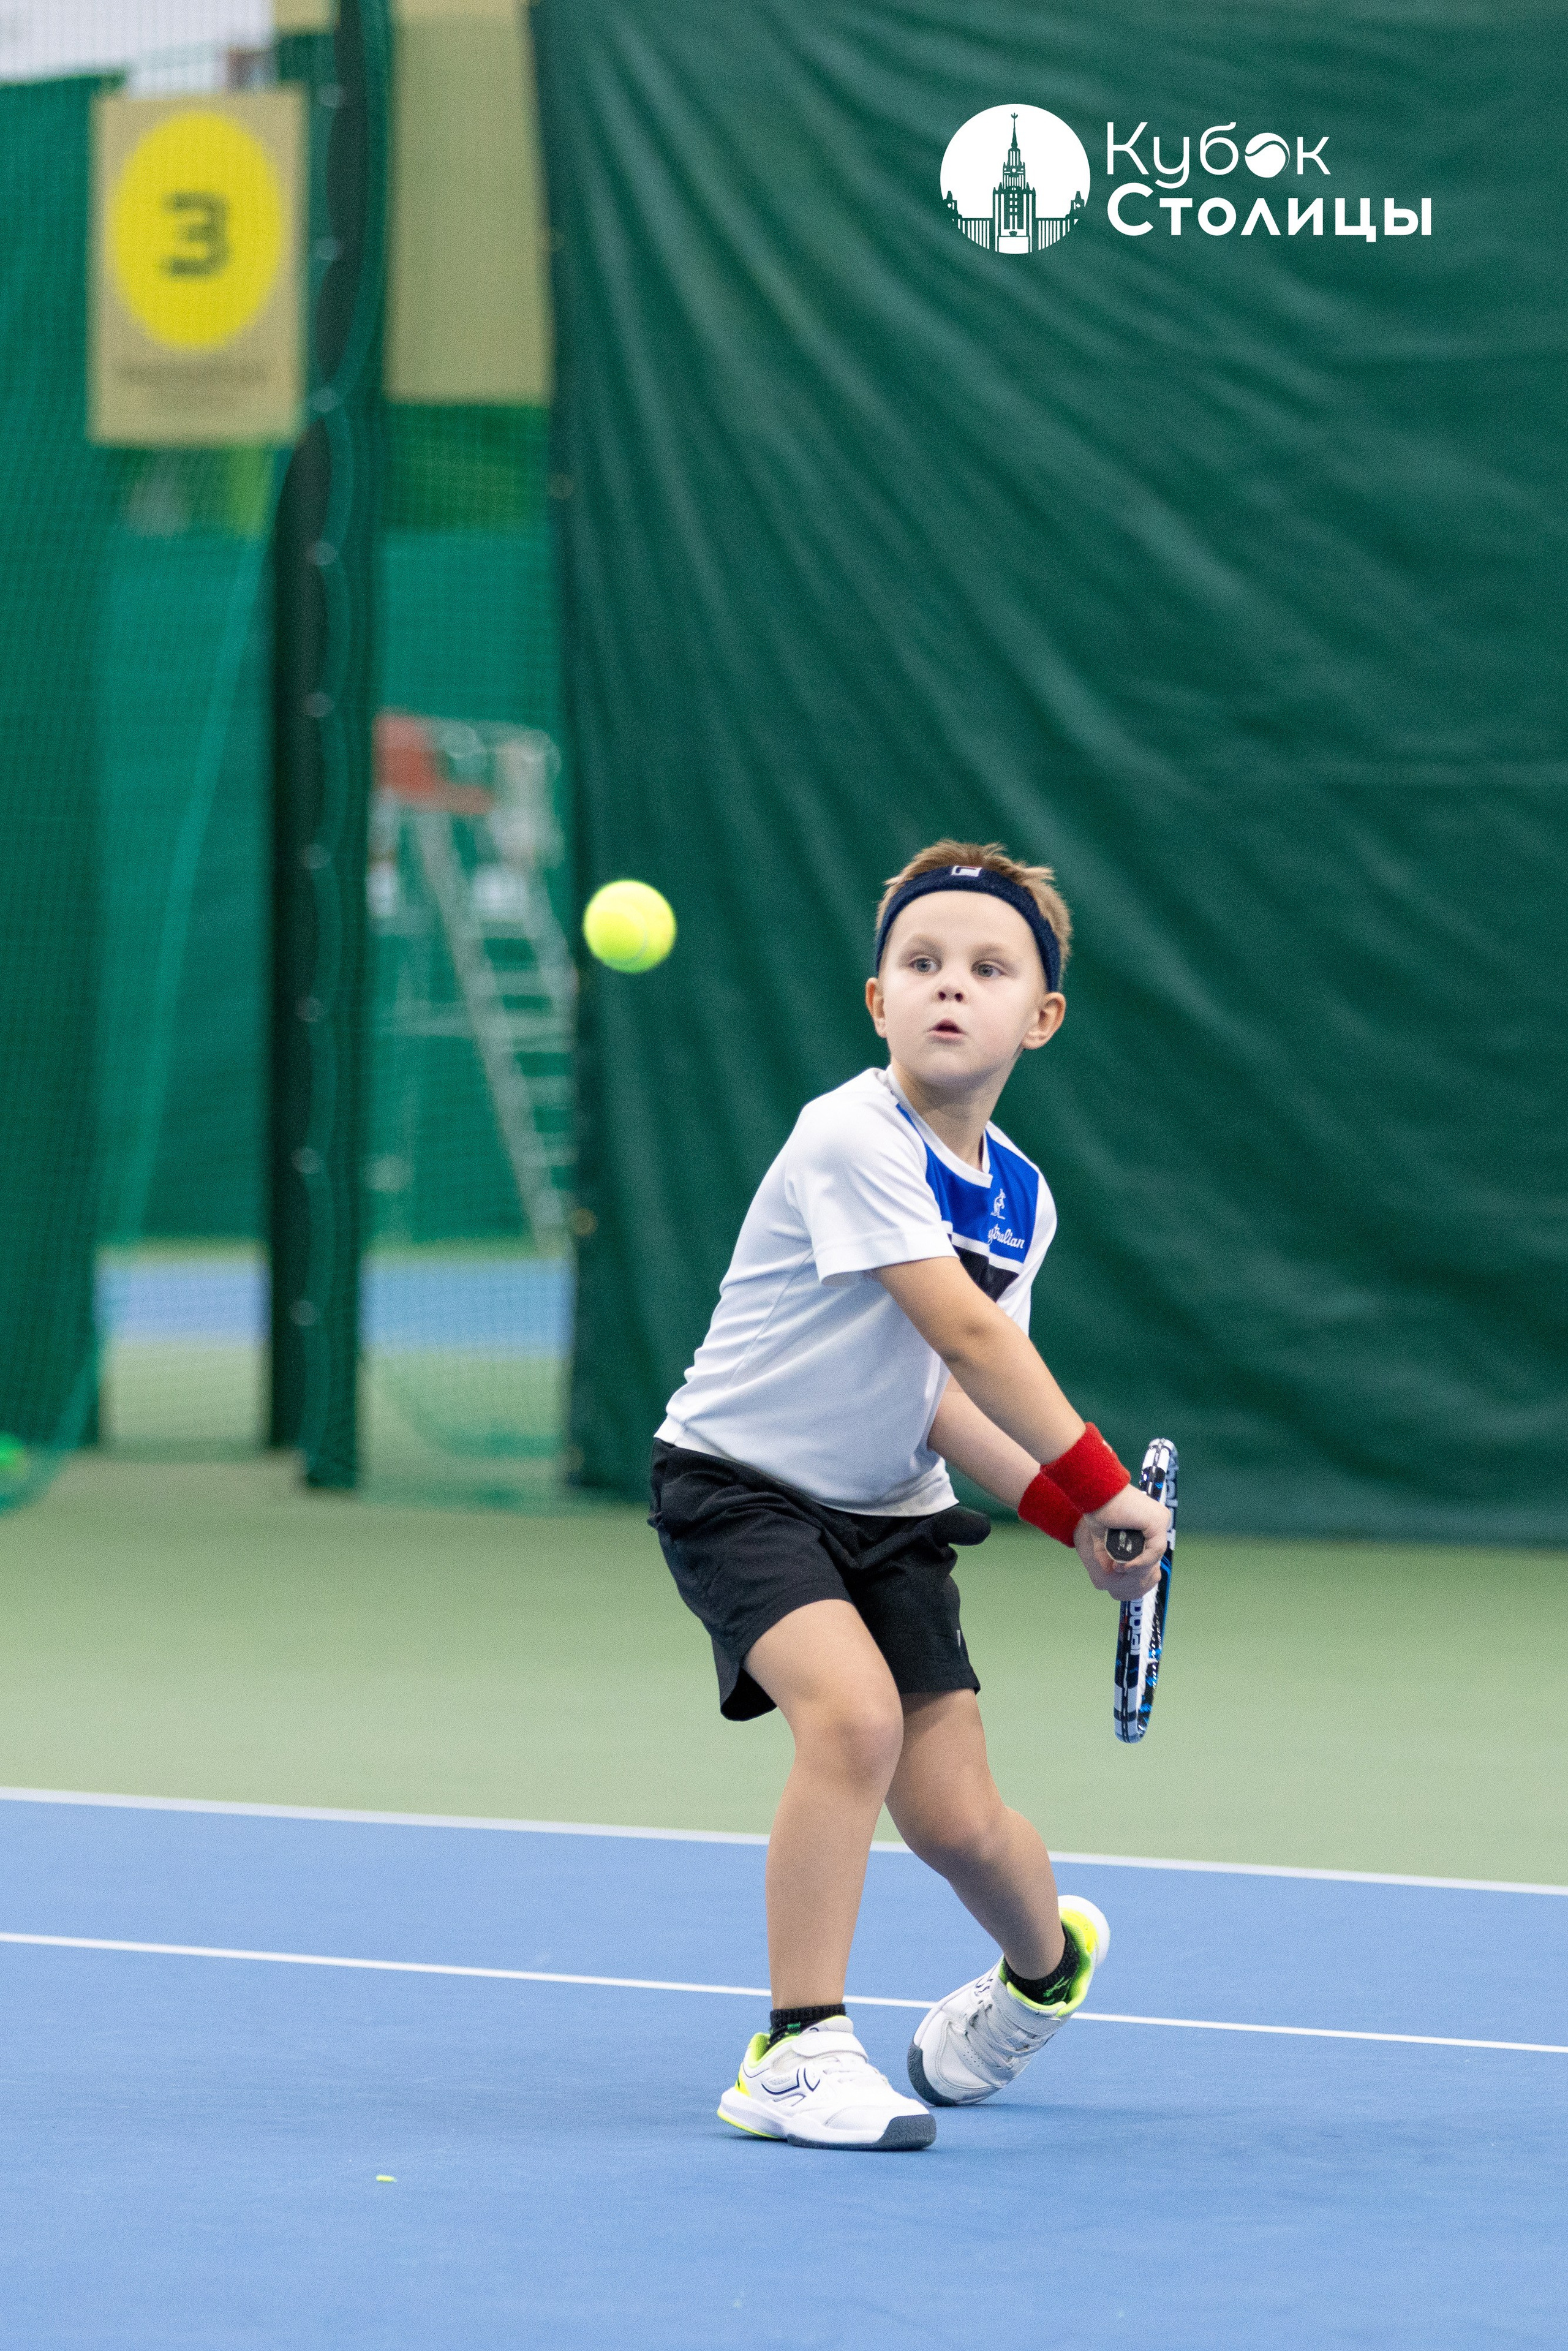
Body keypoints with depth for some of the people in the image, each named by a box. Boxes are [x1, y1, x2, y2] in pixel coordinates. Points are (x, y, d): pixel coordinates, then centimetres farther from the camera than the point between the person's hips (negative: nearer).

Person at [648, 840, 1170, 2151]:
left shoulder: (1020, 1198, 2)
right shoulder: (854, 1141, -21)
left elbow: (943, 1400, -2)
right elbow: (967, 1336, -25)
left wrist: (1072, 1520, -15)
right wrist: (1102, 1486, -21)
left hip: (891, 1514, 6)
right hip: (740, 1485, -6)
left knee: (957, 1818, -2)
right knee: (856, 1710, -30)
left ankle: (1048, 1959, 35)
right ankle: (797, 2054, -21)